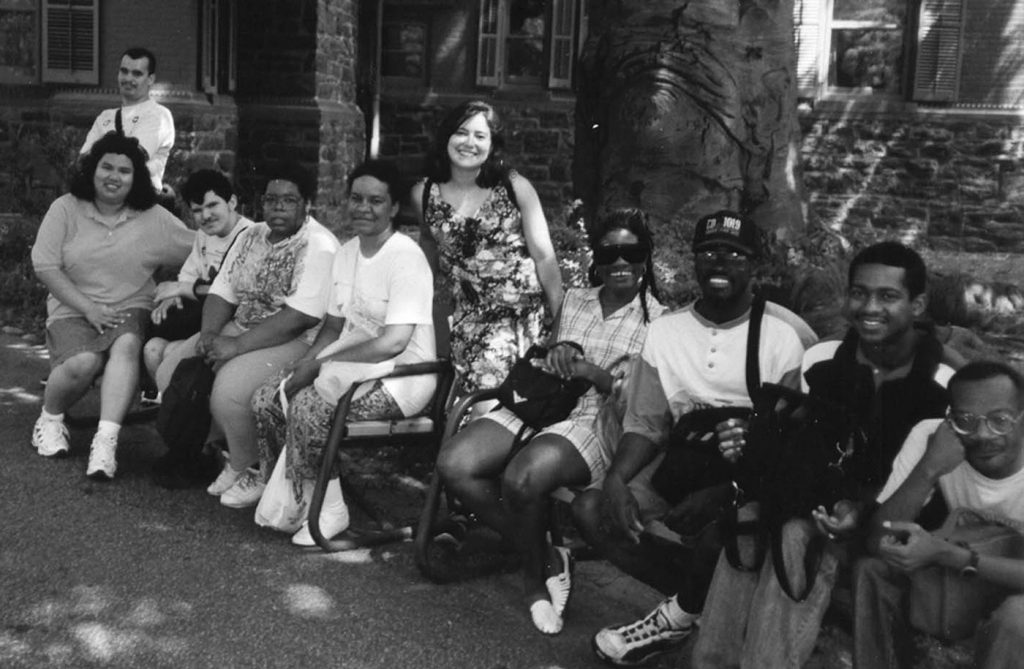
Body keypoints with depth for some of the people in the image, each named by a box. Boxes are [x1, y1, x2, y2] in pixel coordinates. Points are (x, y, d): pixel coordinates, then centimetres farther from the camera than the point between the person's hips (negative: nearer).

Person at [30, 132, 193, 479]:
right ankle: (50, 418, 3)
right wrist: (88, 307, -11)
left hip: (130, 309, 1)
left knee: (127, 344, -34)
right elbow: (45, 266, -4)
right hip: (73, 310, -1)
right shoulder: (65, 209, 1)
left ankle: (106, 439, -38)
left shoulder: (154, 218, 4)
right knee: (83, 362, -30)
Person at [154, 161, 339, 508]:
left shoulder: (319, 246, -14)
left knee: (228, 389, -31)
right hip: (238, 330, 9)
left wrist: (236, 345, -24)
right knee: (170, 373, -4)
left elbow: (299, 317, -23)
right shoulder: (250, 236, 13)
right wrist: (210, 334, -10)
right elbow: (222, 292, 12)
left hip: (297, 341, -8)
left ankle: (249, 472, -4)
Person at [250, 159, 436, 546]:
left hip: (401, 375, -8)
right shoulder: (348, 252, 12)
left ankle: (326, 510, -11)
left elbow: (393, 342, -23)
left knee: (308, 405, -28)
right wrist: (306, 362, -4)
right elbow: (334, 326, 16)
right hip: (351, 365, 9)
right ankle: (285, 496, 9)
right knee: (266, 399, -5)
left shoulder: (406, 257, -15)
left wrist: (320, 363, -18)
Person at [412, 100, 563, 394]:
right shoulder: (424, 193, 2)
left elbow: (544, 255, -3)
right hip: (466, 318, 3)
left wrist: (561, 320, -3)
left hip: (522, 311, -2)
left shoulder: (515, 187, -5)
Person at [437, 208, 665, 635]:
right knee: (454, 466, -22)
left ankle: (536, 571, -4)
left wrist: (590, 371, -14)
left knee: (522, 477, -36)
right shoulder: (573, 299, 19)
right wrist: (553, 360, -1)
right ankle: (545, 559, -5)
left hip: (599, 423, -5)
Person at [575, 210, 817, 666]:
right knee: (591, 509, -14)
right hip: (686, 464, 5)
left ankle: (684, 612, -7)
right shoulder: (665, 330, 6)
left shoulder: (787, 334, -6)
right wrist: (616, 479, -13)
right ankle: (703, 599, -4)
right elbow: (645, 423, 6)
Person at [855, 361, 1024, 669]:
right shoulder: (930, 436, -20)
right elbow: (879, 540, -24)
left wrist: (946, 554, -40)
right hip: (955, 574, 3)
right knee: (871, 569, -19)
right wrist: (928, 469, -37)